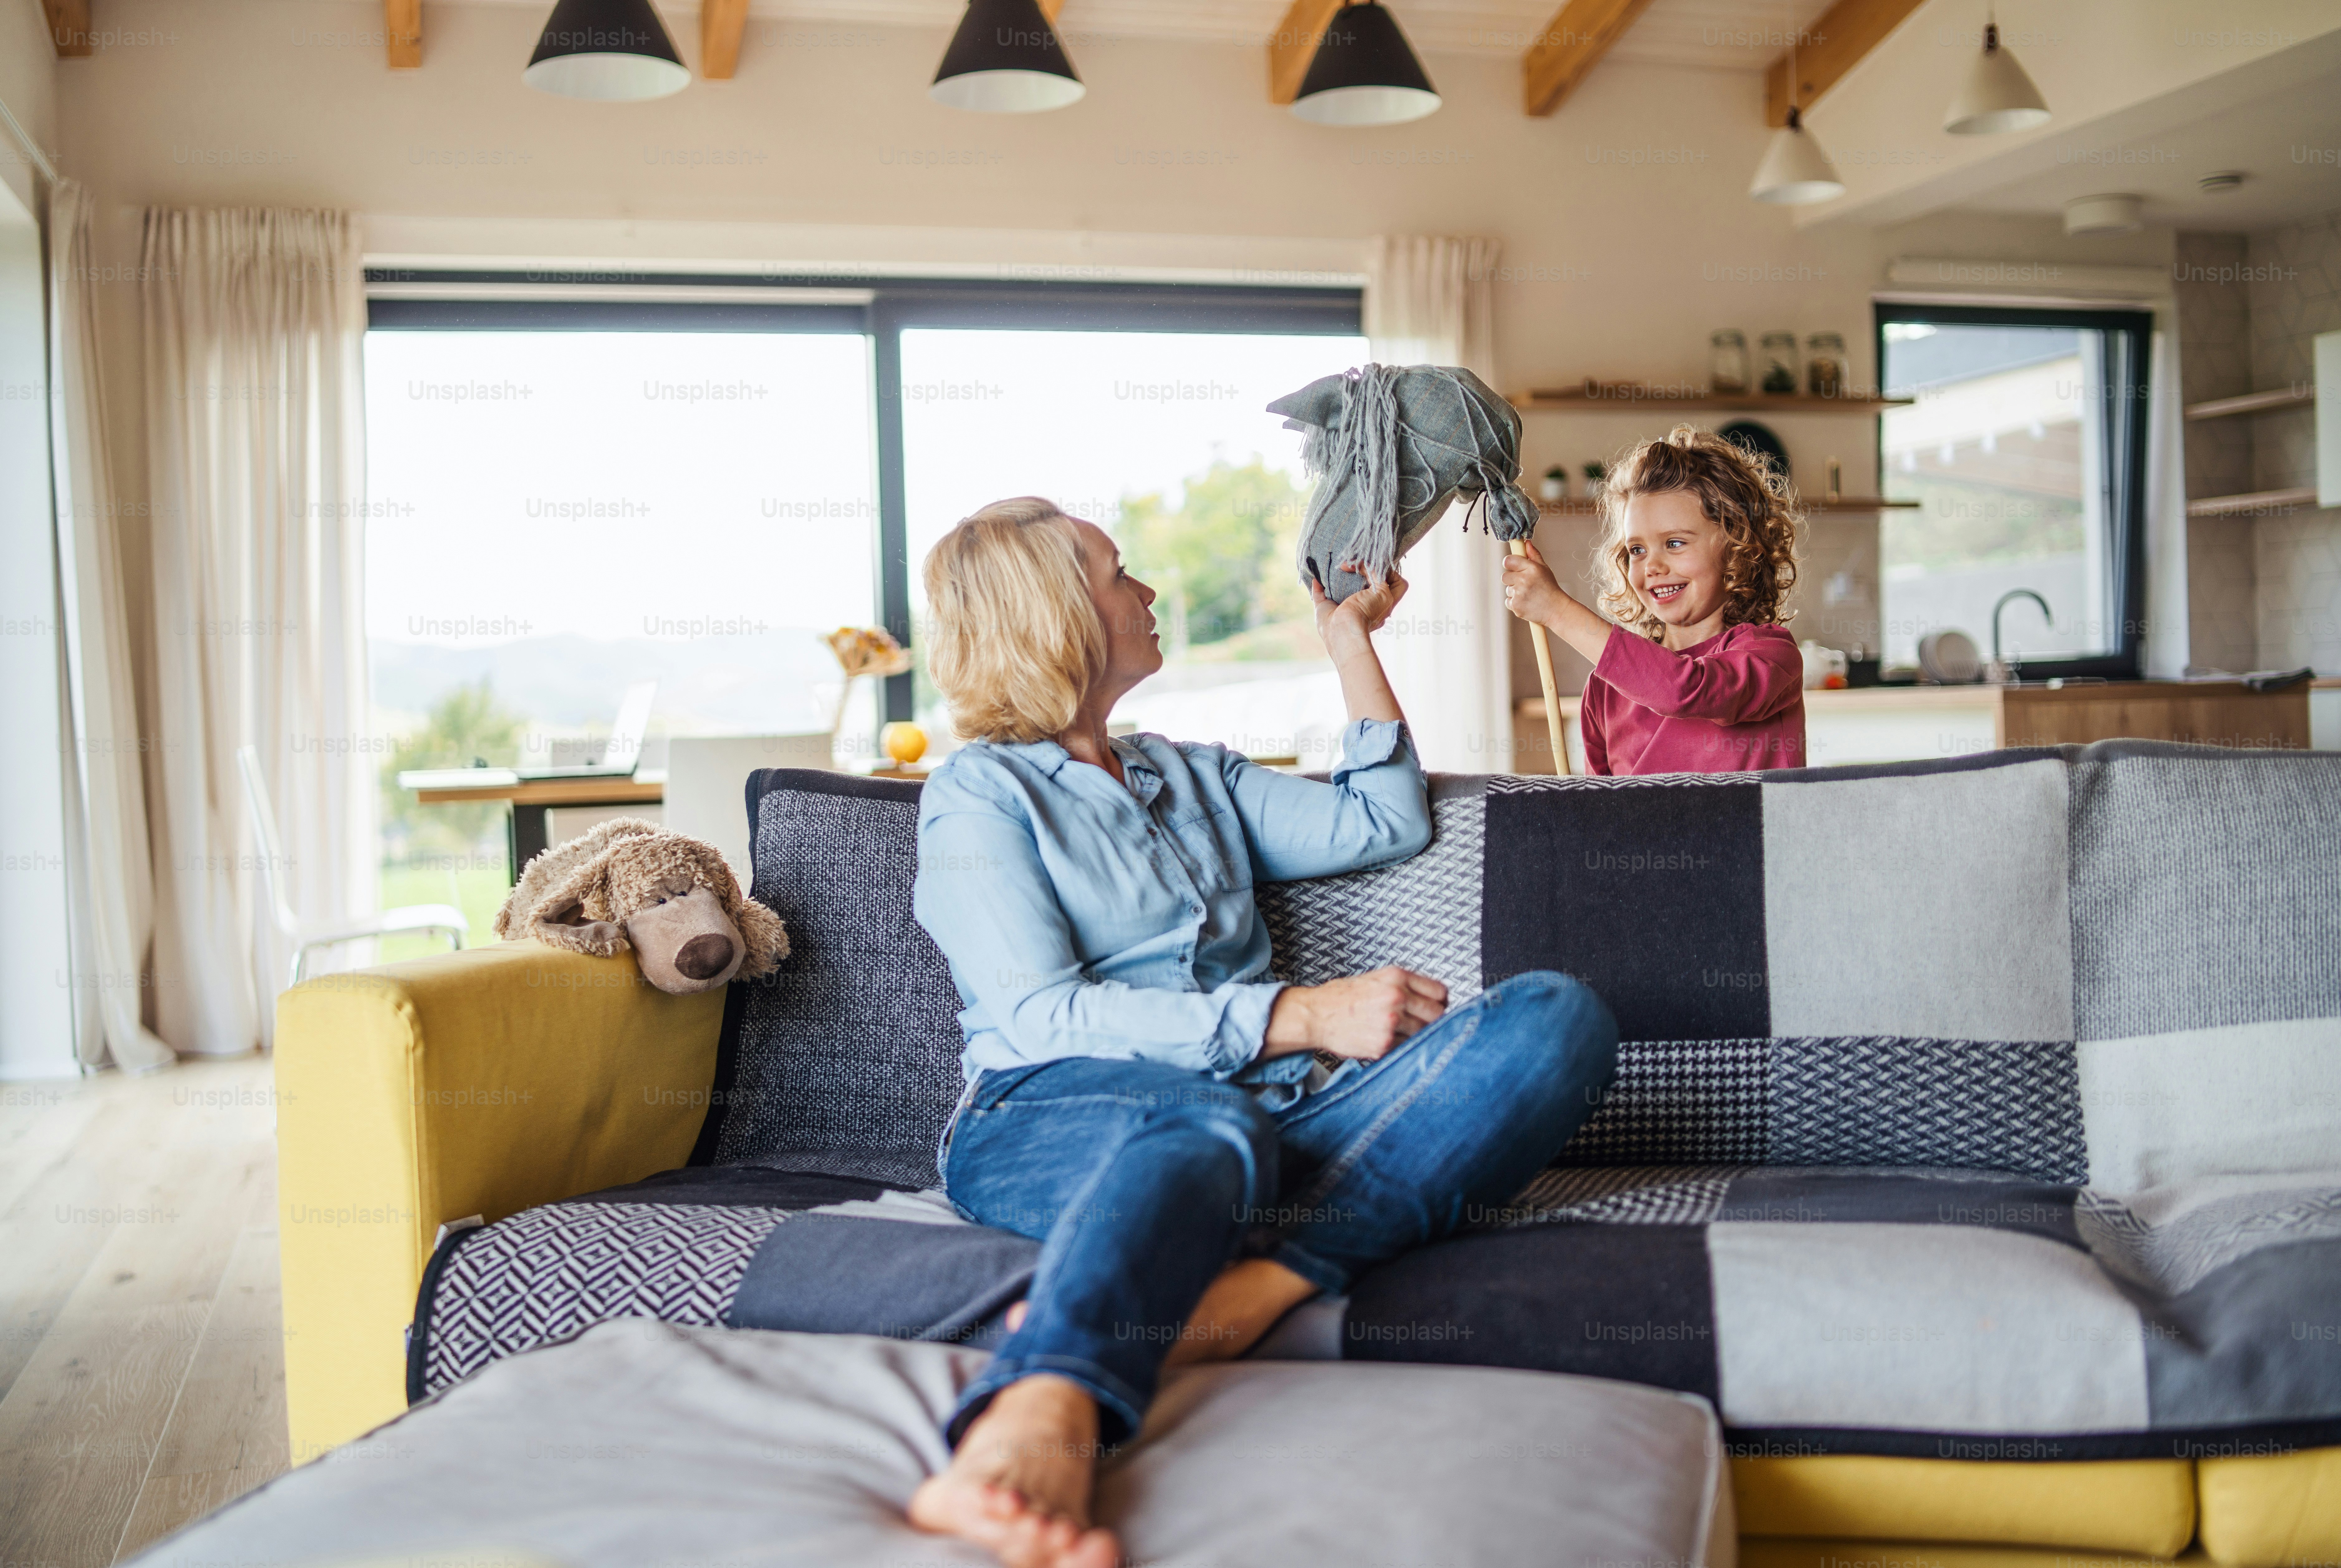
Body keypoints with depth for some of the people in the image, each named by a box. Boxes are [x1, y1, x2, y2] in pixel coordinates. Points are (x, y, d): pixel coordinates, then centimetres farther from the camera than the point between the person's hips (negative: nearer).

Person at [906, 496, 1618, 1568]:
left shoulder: (1193, 775, 33)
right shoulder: (979, 793, 11)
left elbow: (1384, 823, 27)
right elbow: (1044, 1015, -5)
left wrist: (1350, 638, 29)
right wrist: (1301, 1018, -13)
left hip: (1263, 1116, 6)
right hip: (1050, 1116, -5)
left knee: (1556, 1017, -18)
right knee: (1203, 1123, -43)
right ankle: (1035, 1437, -73)